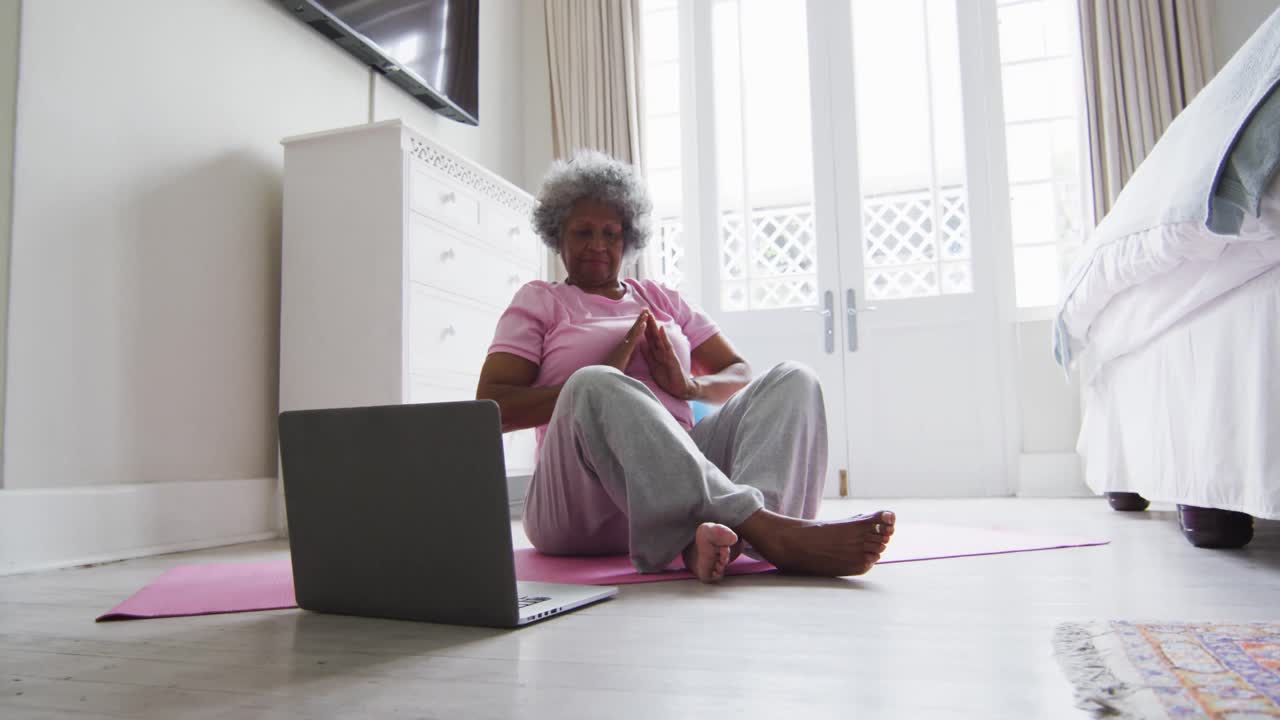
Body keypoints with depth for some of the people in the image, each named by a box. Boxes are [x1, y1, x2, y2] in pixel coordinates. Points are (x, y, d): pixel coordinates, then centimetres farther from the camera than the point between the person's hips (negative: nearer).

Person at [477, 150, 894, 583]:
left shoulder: (661, 299, 24)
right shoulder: (539, 300, 13)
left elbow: (740, 374, 19)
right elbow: (490, 408, 0)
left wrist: (690, 386, -4)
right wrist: (595, 386, -11)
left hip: (680, 474, 4)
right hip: (583, 498, -4)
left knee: (792, 378, -12)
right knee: (595, 386, -34)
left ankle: (726, 533, -41)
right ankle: (768, 531, -44)